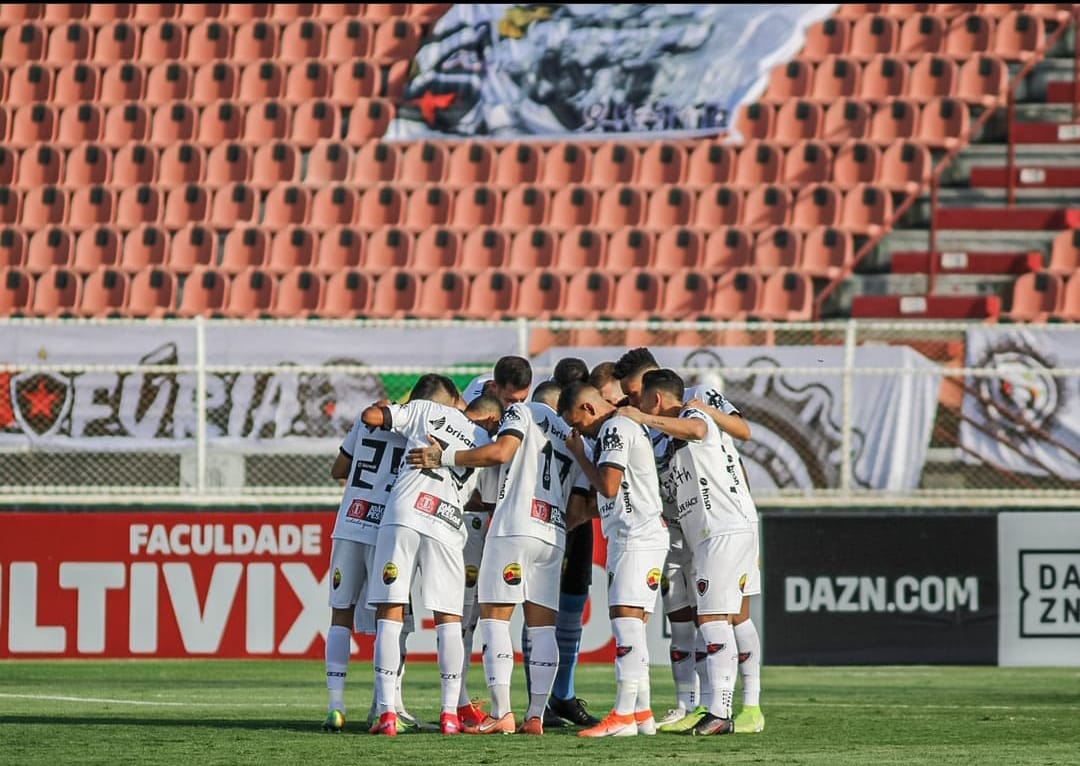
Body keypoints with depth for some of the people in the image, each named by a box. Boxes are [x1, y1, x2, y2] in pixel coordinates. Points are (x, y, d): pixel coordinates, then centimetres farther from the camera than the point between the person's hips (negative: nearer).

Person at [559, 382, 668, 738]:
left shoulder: (615, 429, -10)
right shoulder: (624, 427, 20)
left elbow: (608, 486, -17)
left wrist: (578, 453, -5)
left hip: (637, 538, -10)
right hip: (630, 538, 10)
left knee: (625, 619, -14)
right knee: (631, 625, 10)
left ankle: (624, 715, -19)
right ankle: (642, 712, 11)